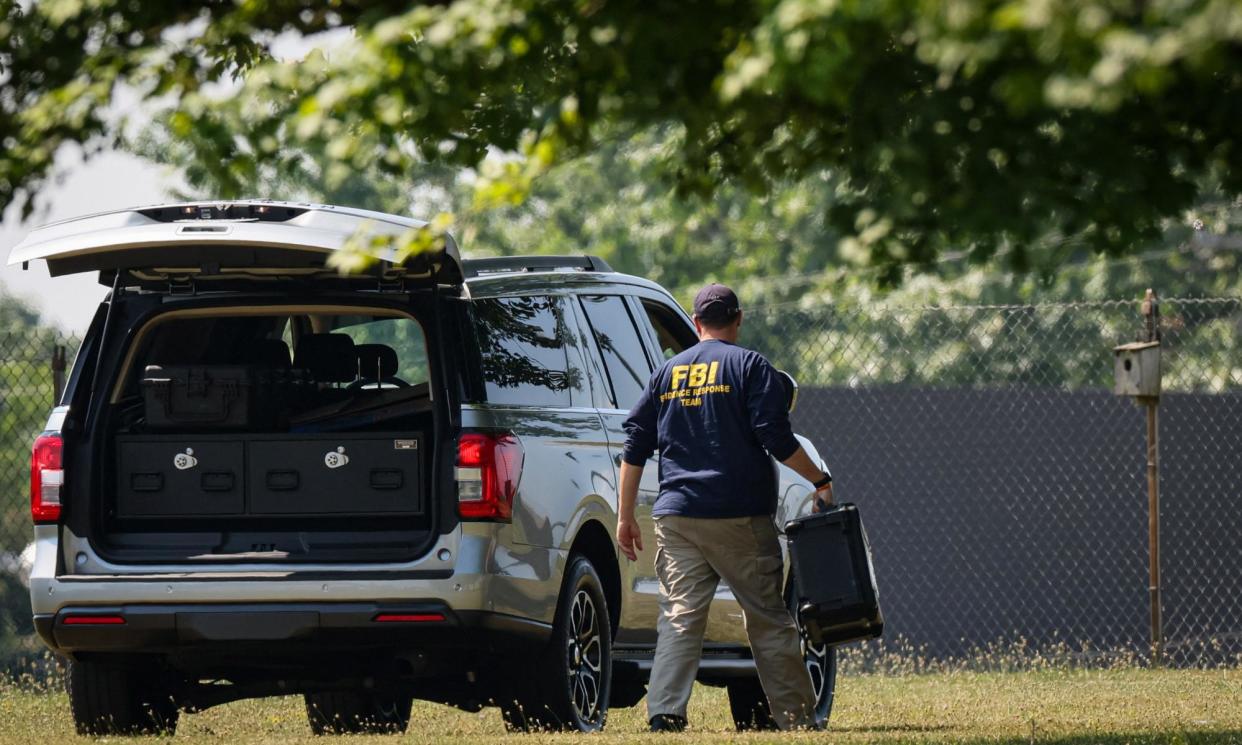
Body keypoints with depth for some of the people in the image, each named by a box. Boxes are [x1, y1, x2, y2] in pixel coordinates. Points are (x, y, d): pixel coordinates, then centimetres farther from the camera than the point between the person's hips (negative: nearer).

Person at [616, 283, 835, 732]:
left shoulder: (667, 372, 13)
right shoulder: (750, 366, 0)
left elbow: (635, 446, 11)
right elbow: (775, 438, -8)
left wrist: (625, 517, 15)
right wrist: (820, 481, 1)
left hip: (676, 517, 3)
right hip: (740, 516, -3)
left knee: (679, 619, 0)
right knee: (768, 619, 3)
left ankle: (664, 711, -14)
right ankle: (795, 717, 5)